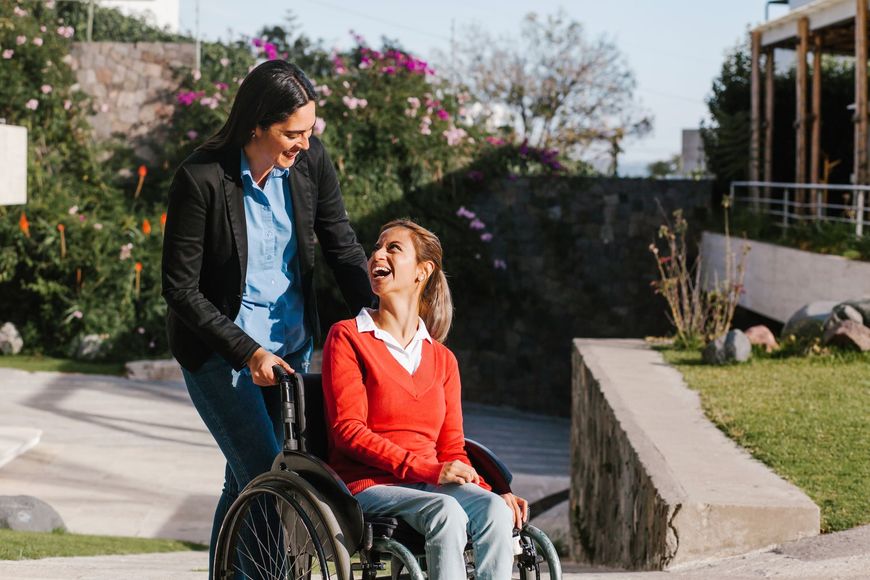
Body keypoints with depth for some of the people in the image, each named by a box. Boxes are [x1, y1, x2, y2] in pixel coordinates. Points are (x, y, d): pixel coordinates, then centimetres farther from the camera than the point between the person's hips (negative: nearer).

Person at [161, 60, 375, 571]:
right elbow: (181, 290, -15)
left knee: (247, 482, 9)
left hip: (290, 345, 5)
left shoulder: (311, 161, -7)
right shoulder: (202, 179, -21)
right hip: (219, 351, -5)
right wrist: (247, 353, -21)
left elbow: (343, 247, 2)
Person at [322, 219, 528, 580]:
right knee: (446, 512, -34)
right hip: (368, 484, -4)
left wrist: (488, 491, -5)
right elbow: (349, 429, -7)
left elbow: (451, 448, 16)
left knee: (495, 511, -27)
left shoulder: (442, 359, 18)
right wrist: (426, 469, -18)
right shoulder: (347, 338, 4)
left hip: (431, 484, 4)